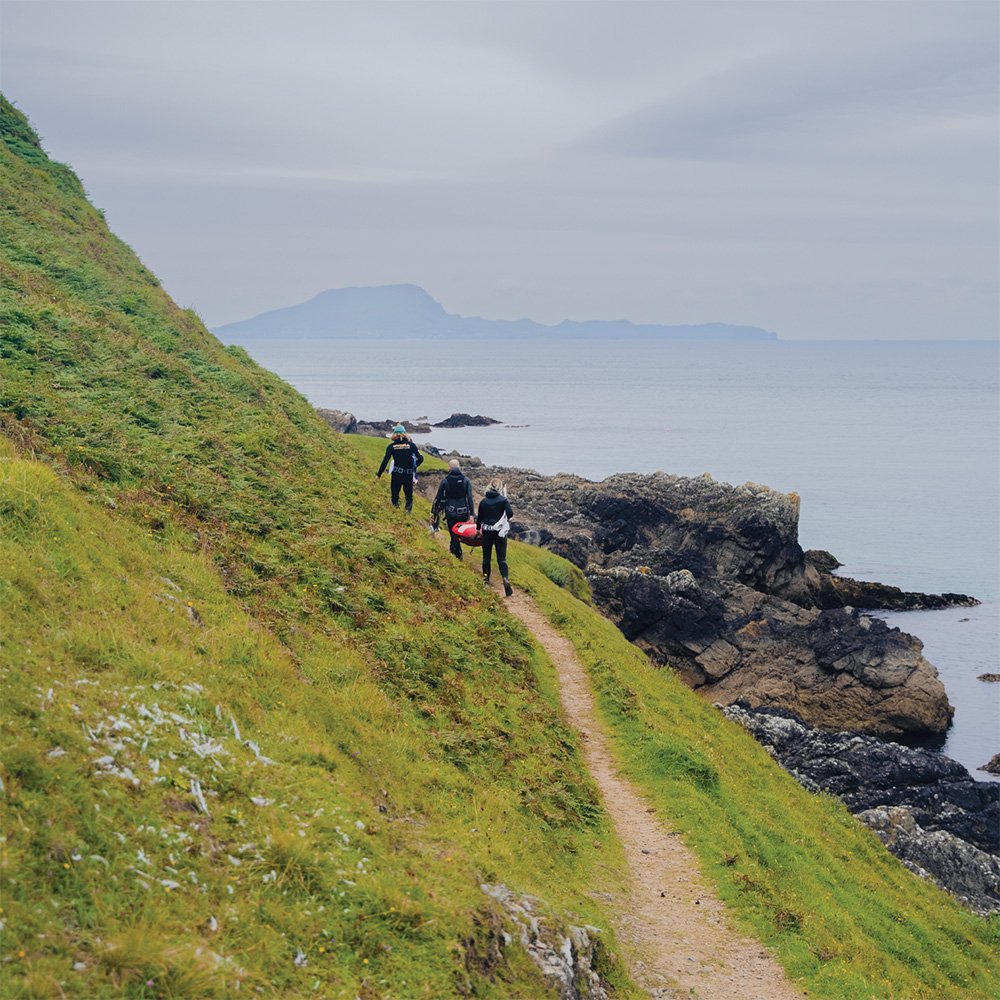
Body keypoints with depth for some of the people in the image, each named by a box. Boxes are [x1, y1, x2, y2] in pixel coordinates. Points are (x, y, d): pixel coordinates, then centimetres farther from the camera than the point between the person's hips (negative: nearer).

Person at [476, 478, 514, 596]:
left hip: (487, 532, 2)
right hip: (500, 532, -2)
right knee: (502, 559, -1)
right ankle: (505, 579, -21)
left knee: (486, 557, 17)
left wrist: (478, 529, 24)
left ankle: (486, 578, 25)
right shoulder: (503, 500, -9)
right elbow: (510, 513, -19)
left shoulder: (483, 501, 0)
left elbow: (479, 518, 8)